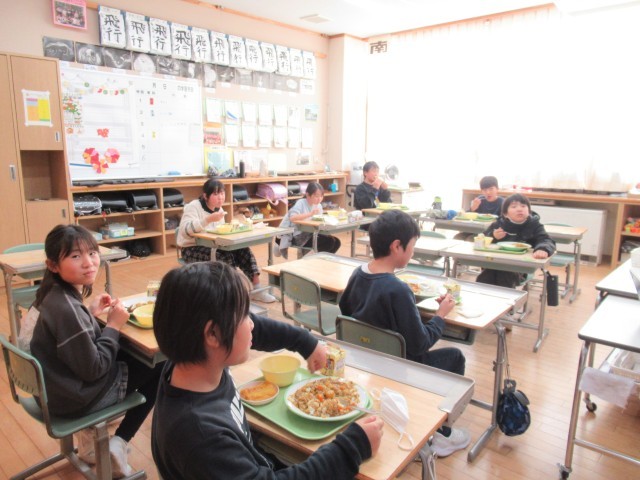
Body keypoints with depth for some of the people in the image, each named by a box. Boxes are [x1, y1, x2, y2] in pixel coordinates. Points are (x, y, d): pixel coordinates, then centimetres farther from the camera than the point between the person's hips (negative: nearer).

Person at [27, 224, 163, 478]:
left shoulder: (57, 294, -4)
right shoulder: (66, 309, -32)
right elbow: (94, 369, -25)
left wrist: (90, 313, -1)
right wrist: (114, 325, -16)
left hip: (57, 385, 8)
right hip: (76, 396, -8)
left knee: (131, 355, 26)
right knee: (159, 368, 2)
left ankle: (91, 435, 25)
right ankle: (117, 444, 11)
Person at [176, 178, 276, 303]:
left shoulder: (219, 208, 6)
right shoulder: (193, 207, -17)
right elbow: (184, 230, -32)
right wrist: (208, 219, -42)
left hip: (212, 246, 7)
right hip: (193, 249, -7)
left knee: (242, 250, -16)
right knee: (226, 258, -31)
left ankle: (256, 289, -11)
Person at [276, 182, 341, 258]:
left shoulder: (319, 205, 6)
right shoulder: (301, 203, -15)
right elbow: (292, 218, -31)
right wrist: (310, 214, -37)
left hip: (310, 233, 8)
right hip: (298, 236, -7)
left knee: (336, 242, -7)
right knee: (329, 242, -21)